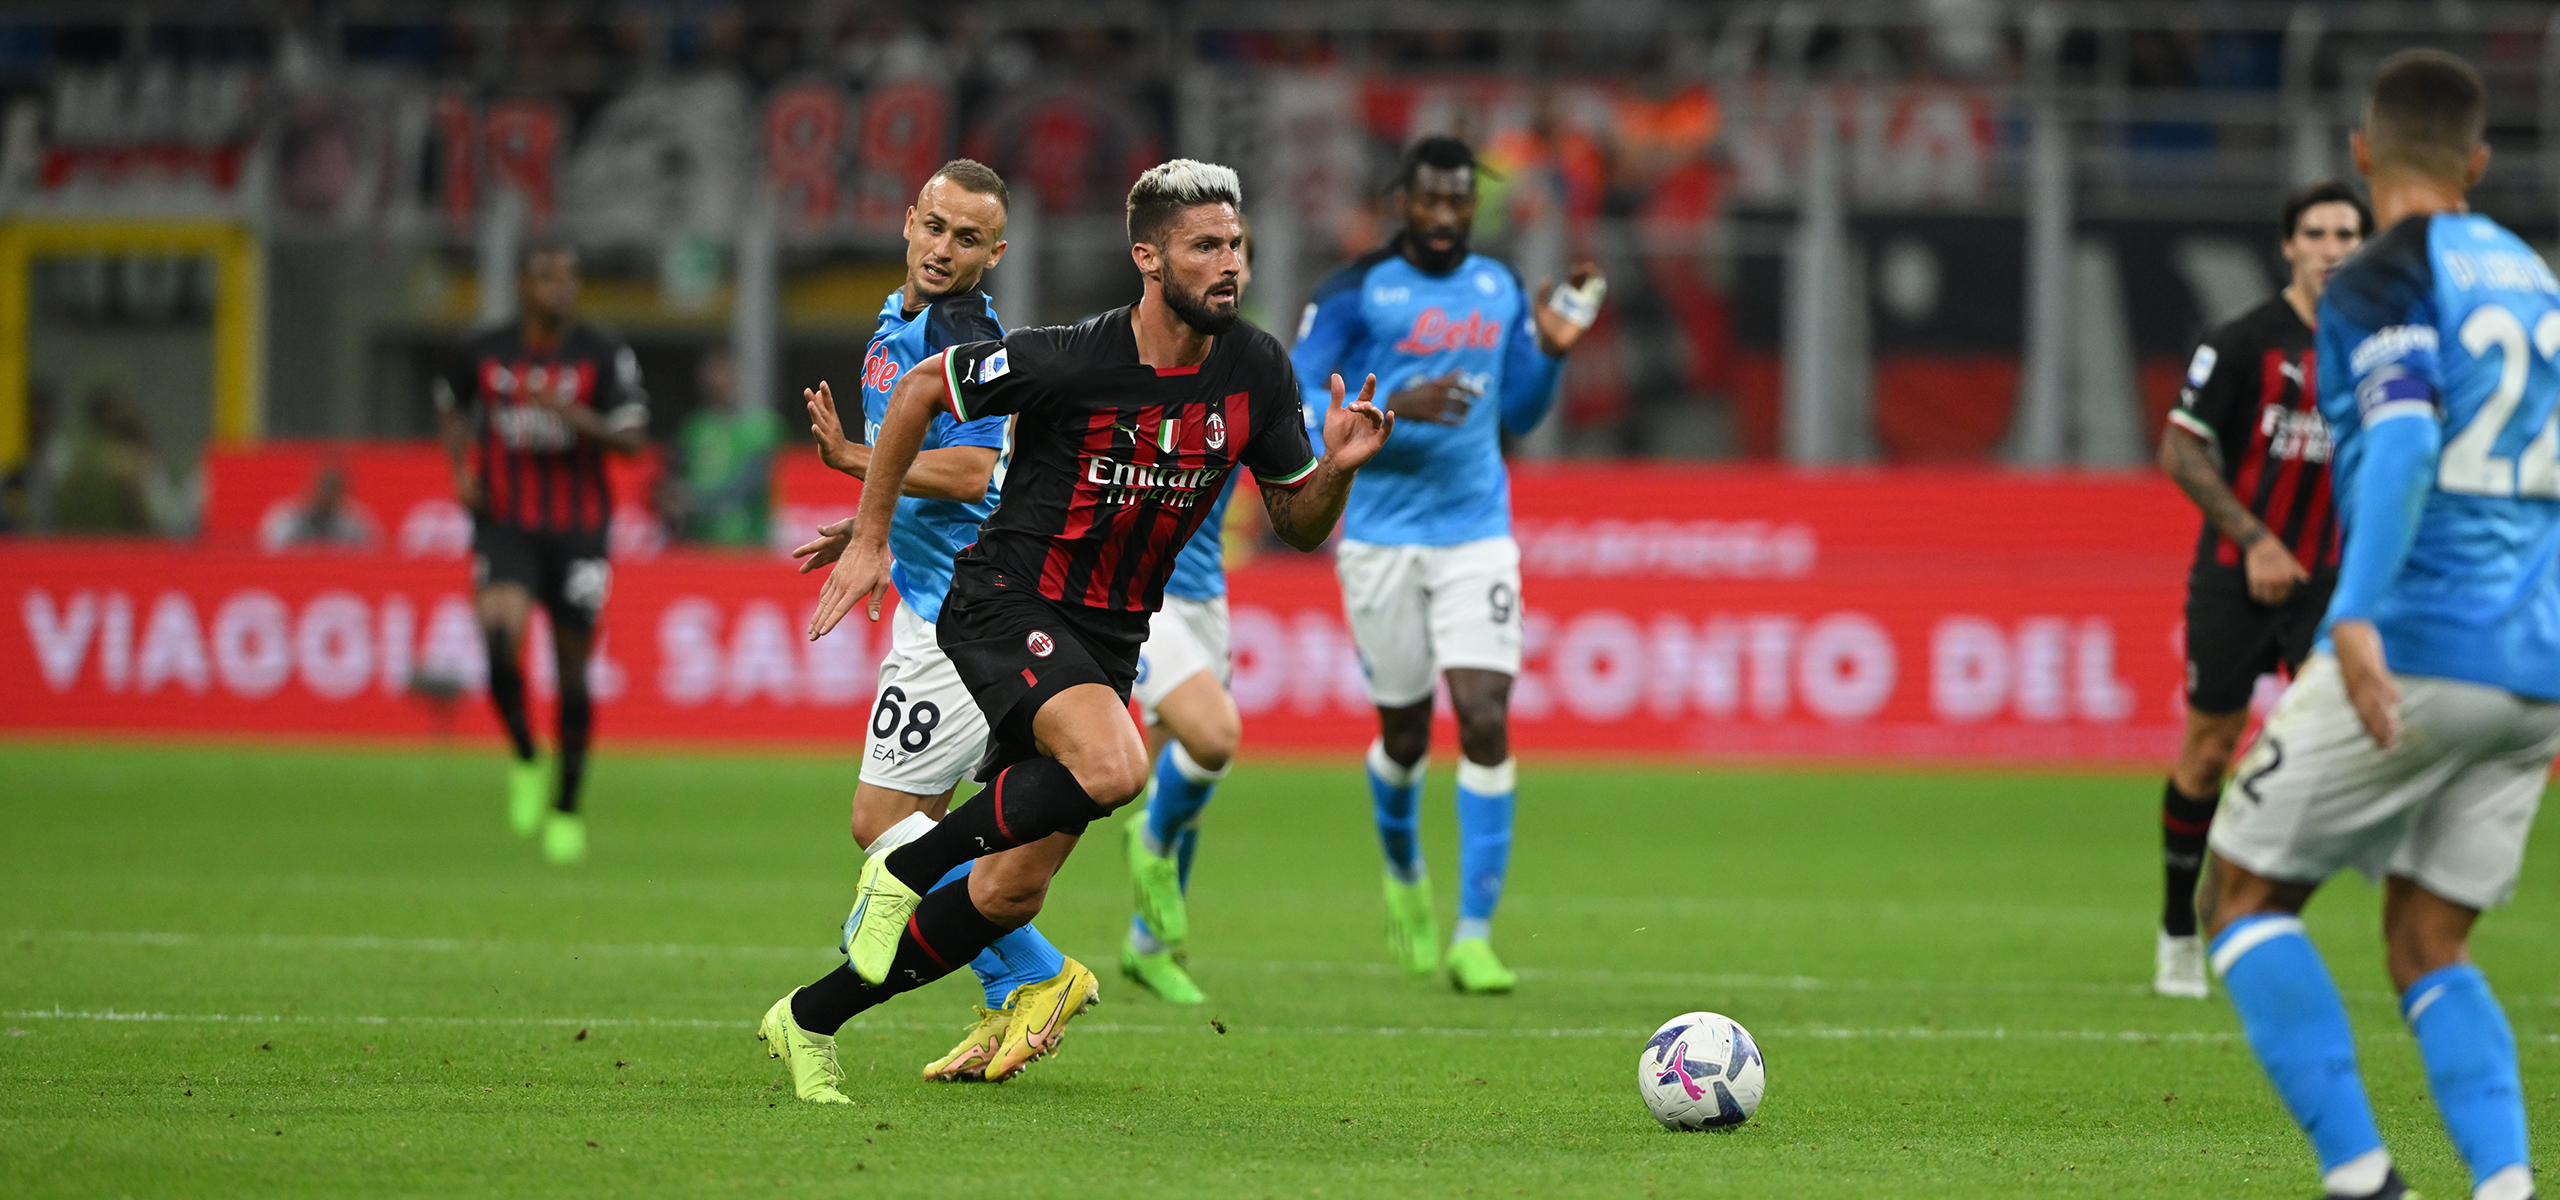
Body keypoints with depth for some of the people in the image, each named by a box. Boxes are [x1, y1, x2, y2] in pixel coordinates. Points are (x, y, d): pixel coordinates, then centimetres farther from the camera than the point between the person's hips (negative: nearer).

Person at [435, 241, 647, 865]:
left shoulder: (602, 354, -3)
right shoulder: (485, 353, 1)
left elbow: (631, 438, -8)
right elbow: (451, 405, 21)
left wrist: (573, 416, -25)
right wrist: (461, 469, 5)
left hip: (577, 531, 0)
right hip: (504, 526, 0)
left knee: (573, 668, 5)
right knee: (501, 636, -25)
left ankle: (567, 809, 21)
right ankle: (524, 760, 1)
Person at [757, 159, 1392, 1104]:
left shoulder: (1256, 371, -4)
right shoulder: (1070, 360, -19)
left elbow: (1298, 526, 7)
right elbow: (920, 389, -4)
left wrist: (1337, 467, -15)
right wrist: (869, 540, -1)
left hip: (1108, 639, 6)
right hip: (1003, 604, -6)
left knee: (1012, 892, 3)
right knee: (1112, 767, -34)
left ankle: (812, 1021, 19)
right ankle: (906, 872, -13)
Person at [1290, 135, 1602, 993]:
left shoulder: (1500, 292, 9)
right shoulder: (1354, 293, -5)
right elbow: (1294, 403, -11)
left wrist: (1552, 350, 0)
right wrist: (1396, 408, -22)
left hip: (1477, 534, 2)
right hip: (1381, 537, -2)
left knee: (1485, 724, -12)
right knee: (1405, 732, 7)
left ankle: (1474, 932, -11)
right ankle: (1403, 874, 39)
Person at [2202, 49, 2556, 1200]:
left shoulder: (2381, 284, -6)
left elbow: (2403, 441, -22)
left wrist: (2358, 615, -32)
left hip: (2417, 648, -7)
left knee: (2243, 894, 5)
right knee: (2426, 943, 13)